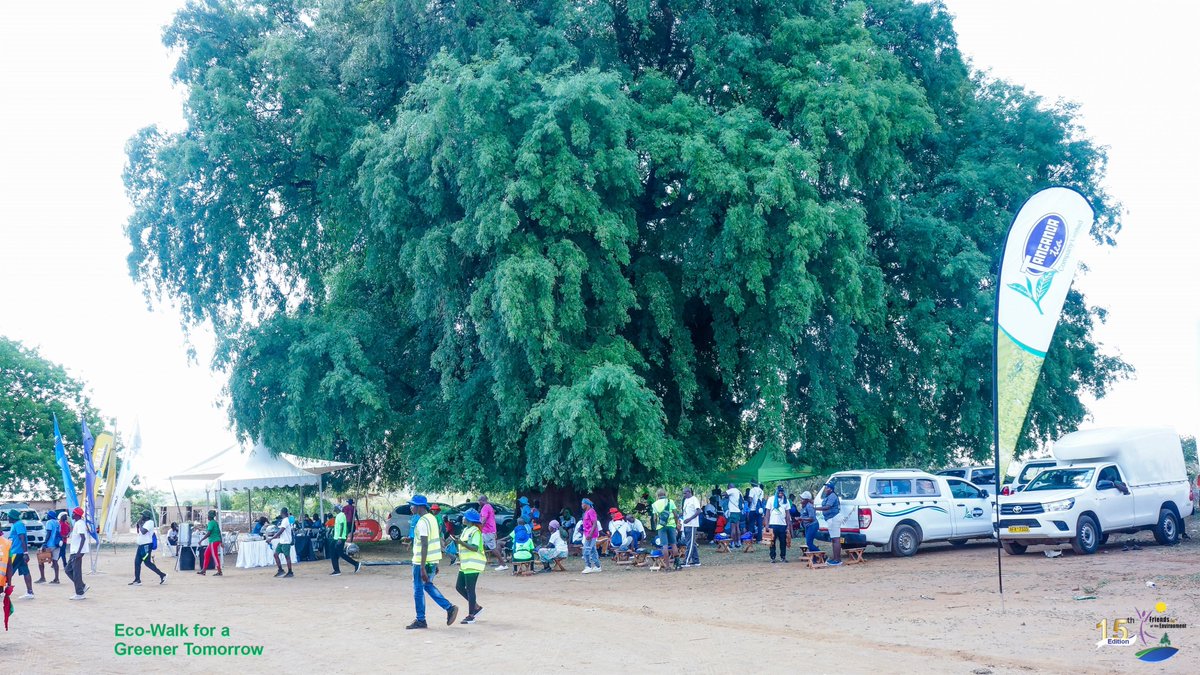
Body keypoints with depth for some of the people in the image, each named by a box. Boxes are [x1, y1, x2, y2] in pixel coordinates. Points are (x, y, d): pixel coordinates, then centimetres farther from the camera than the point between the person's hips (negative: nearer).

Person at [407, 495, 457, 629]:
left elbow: (424, 546, -23)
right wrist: (435, 565, 23)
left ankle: (420, 620, 10)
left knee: (418, 590, 2)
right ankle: (449, 608, 13)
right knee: (428, 585, 20)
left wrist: (422, 568, -24)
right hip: (434, 560, 9)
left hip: (422, 562, -9)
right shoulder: (432, 518, 11)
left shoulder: (422, 522, -18)